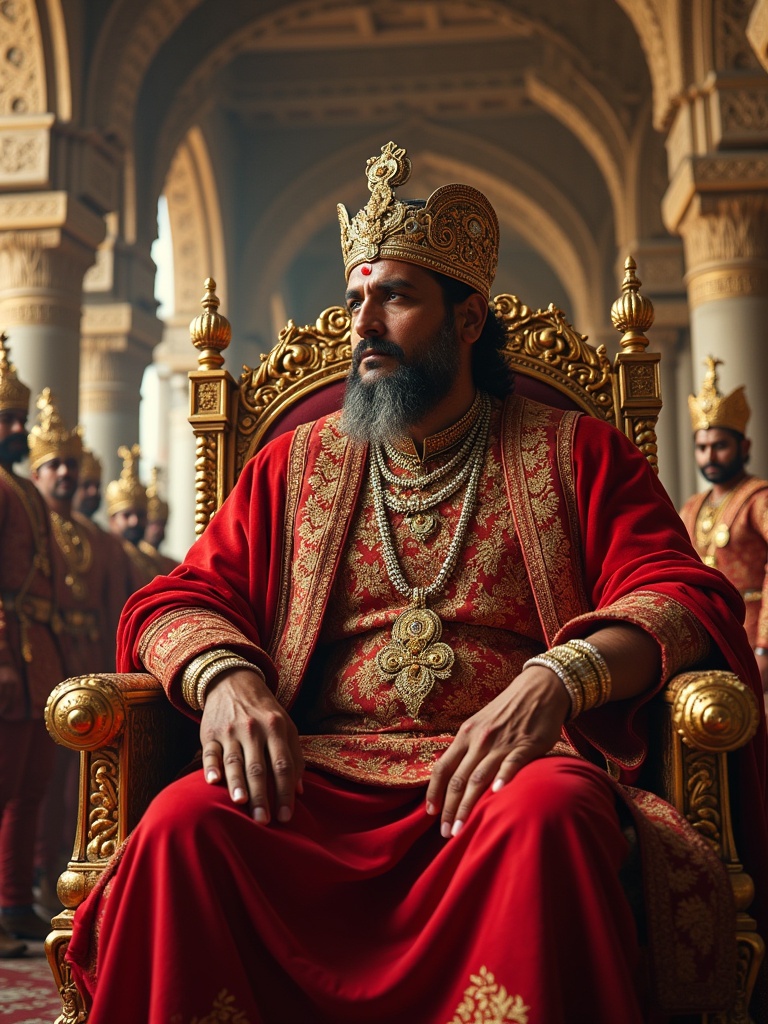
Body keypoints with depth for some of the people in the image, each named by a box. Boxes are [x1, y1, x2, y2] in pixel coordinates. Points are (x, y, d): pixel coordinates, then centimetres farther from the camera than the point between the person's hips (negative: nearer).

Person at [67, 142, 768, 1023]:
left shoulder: (575, 454, 14)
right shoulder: (296, 465, 21)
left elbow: (681, 595, 1)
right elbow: (178, 600, 14)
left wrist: (558, 678, -20)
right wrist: (223, 676, -11)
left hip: (507, 768, -1)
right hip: (317, 778, 2)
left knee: (544, 817, -36)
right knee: (186, 822, -29)